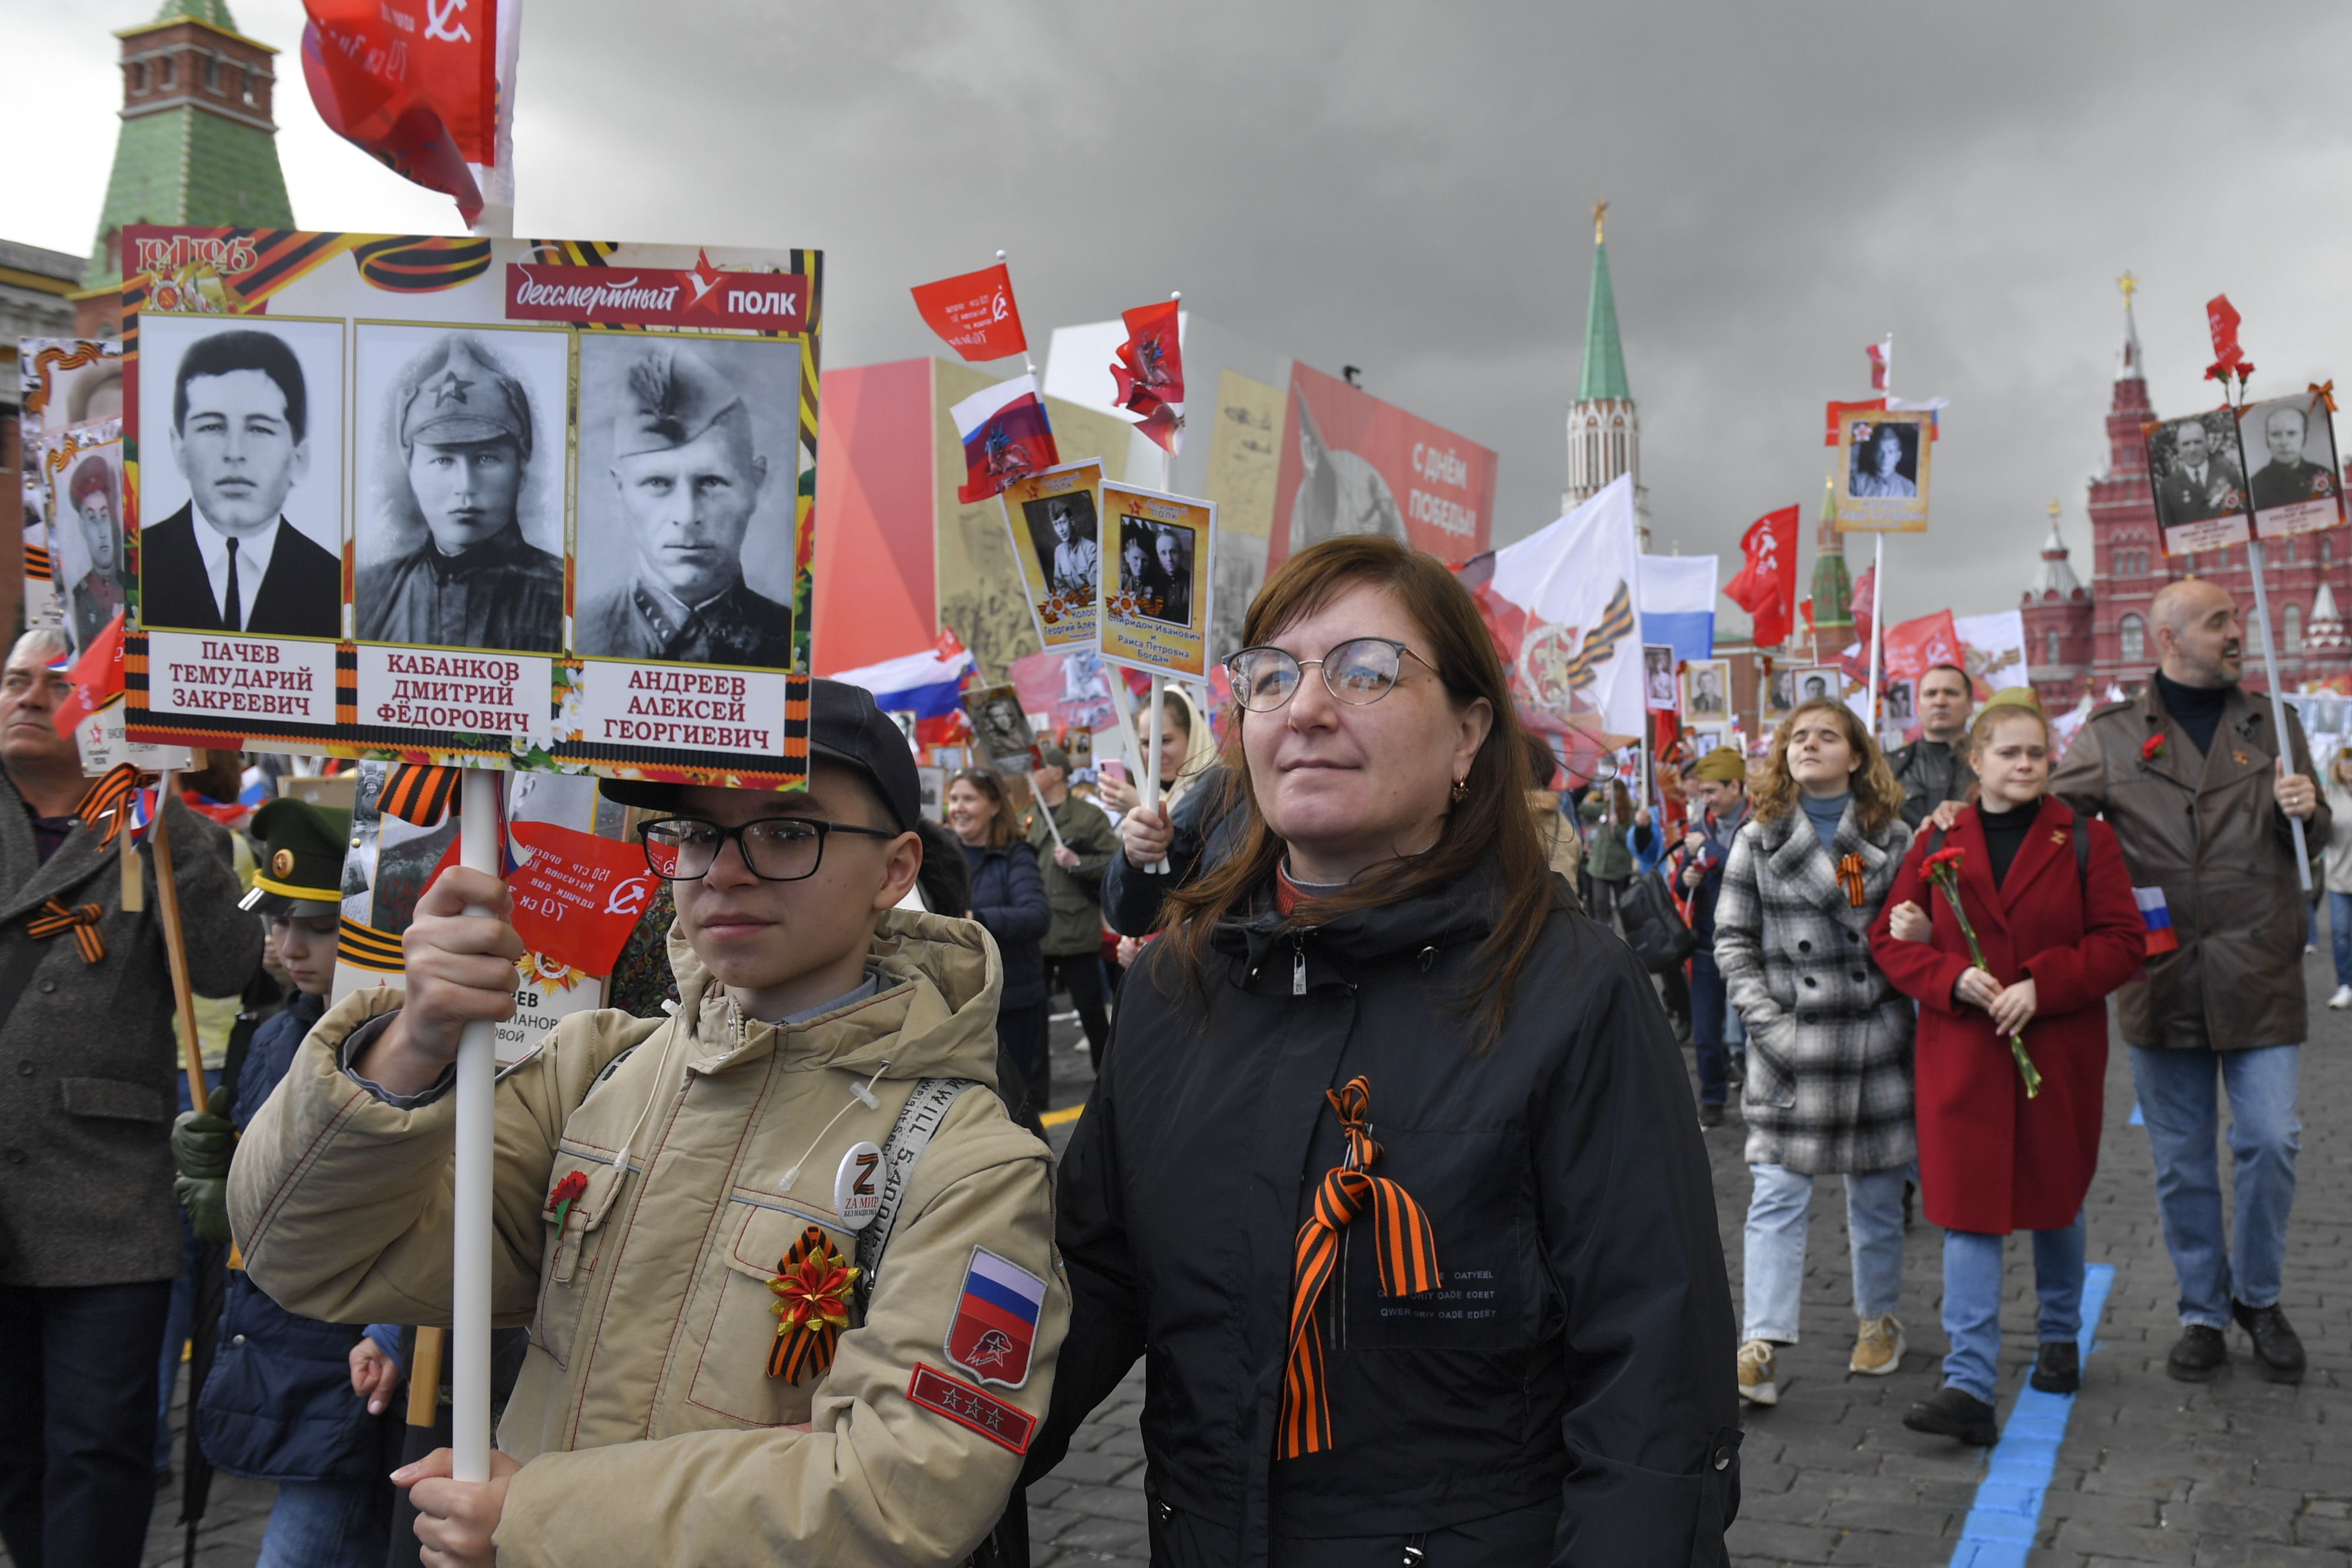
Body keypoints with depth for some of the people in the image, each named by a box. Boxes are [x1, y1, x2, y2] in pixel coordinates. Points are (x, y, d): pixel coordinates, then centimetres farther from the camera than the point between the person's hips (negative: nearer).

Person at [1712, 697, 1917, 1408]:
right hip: (1790, 1043, -1)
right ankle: (1760, 1345, -2)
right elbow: (1732, 939, 3)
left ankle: (1878, 1320, 31)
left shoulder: (1892, 838, 6)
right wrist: (1767, 1021, -6)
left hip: (1875, 1037, 1)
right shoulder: (1758, 841, 5)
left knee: (1877, 1194, 12)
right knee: (1776, 1195, -5)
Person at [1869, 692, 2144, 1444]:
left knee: (2056, 1199, 17)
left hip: (2058, 1051, 0)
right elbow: (1890, 939, 4)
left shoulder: (2085, 840, 0)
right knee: (1969, 1210, -6)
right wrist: (1953, 979, -14)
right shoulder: (1938, 842, 2)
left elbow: (2122, 942, -4)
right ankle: (1969, 1387, -8)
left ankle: (2060, 1335, 42)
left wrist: (2041, 986, -17)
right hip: (1961, 1058, 0)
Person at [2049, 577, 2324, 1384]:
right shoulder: (2109, 736, 2)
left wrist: (2307, 811, -7)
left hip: (2258, 976, 1)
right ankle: (2203, 1312, 24)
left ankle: (2258, 1295, 22)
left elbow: (2320, 836, 16)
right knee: (2181, 1159, 8)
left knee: (2270, 1142, -2)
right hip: (2161, 978, -1)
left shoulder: (2271, 725, 9)